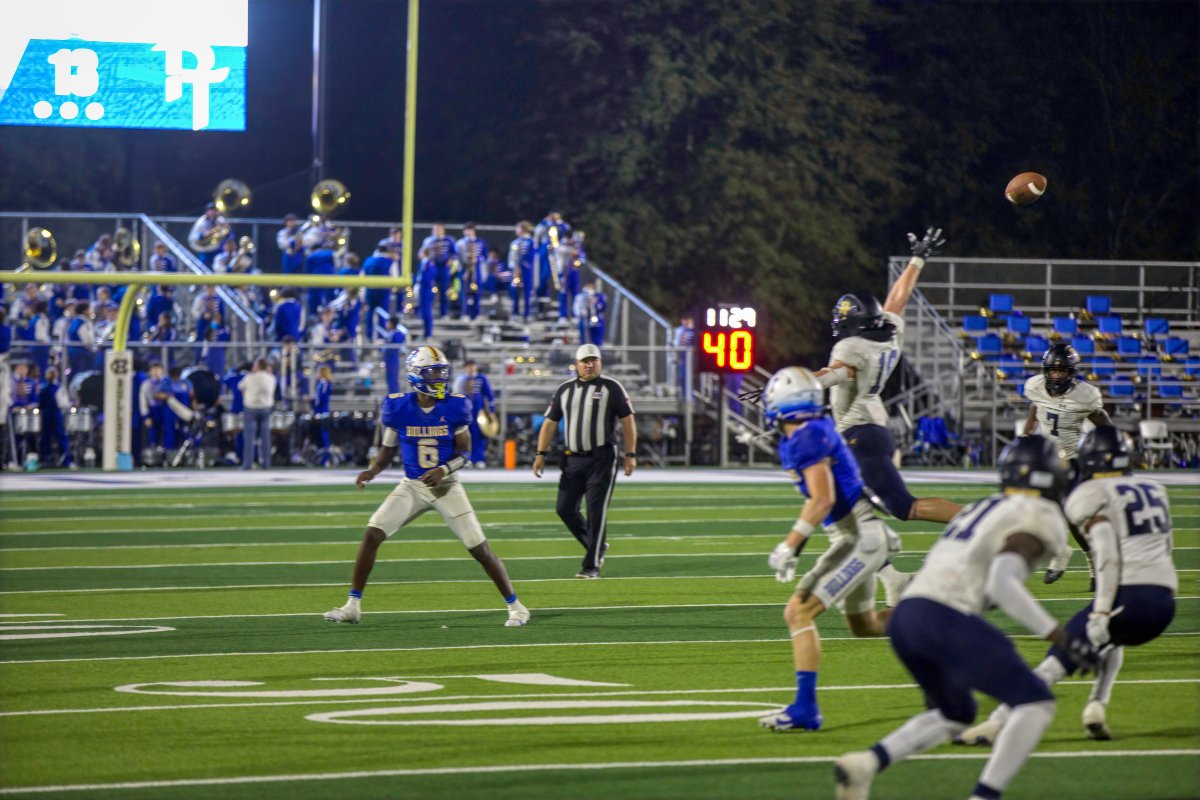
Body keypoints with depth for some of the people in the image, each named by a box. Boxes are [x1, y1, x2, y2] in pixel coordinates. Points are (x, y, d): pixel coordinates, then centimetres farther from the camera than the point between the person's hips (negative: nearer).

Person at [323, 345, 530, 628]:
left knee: (480, 548, -4)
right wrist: (373, 471, -13)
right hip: (412, 486, 1)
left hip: (446, 486, -1)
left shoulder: (454, 407, -9)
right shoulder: (398, 407, -7)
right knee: (372, 534, -13)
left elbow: (464, 454, -4)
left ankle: (515, 606, 10)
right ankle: (352, 606, -3)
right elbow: (388, 450, 5)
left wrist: (444, 470, -22)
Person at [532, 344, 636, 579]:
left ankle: (592, 565, -2)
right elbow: (550, 423, 14)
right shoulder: (564, 390, 11)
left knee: (596, 512, -7)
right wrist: (541, 454, 6)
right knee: (565, 509, 3)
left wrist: (630, 454, -4)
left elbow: (628, 421, 0)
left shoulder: (611, 388, 0)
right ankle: (597, 547, 23)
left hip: (601, 459, -5)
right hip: (574, 459, 5)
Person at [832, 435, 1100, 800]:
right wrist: (1062, 637, -15)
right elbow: (1001, 584, -16)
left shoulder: (983, 509, 25)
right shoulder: (1040, 517, -1)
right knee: (1036, 704, 2)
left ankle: (867, 763, 8)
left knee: (955, 714, 27)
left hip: (904, 618, 8)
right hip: (945, 622, -8)